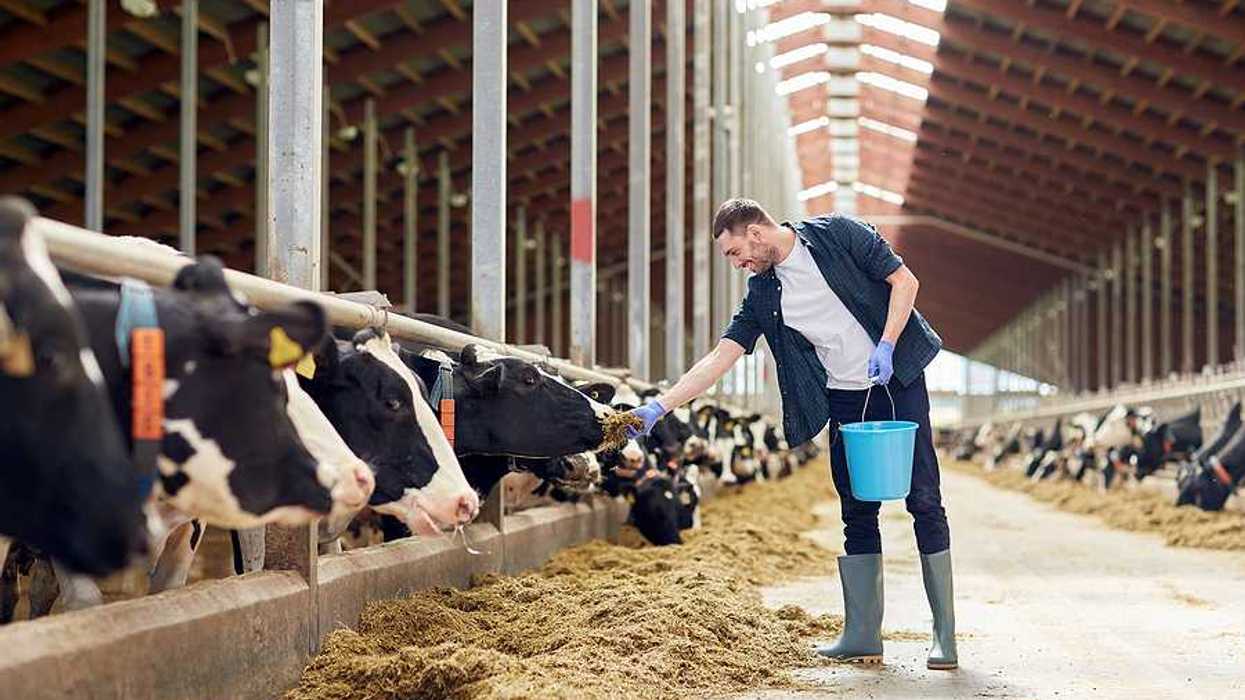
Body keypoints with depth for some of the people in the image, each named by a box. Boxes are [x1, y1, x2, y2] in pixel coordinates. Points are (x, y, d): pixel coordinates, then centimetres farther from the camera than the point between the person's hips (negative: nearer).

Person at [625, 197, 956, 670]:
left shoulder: (837, 235, -8)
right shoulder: (762, 295, 3)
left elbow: (904, 281, -6)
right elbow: (721, 357, 0)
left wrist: (885, 347, -17)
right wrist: (659, 407, -9)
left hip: (898, 381, -4)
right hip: (846, 401, 4)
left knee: (923, 501, -6)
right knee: (857, 515, 3)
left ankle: (945, 634, -1)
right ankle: (863, 636, 7)